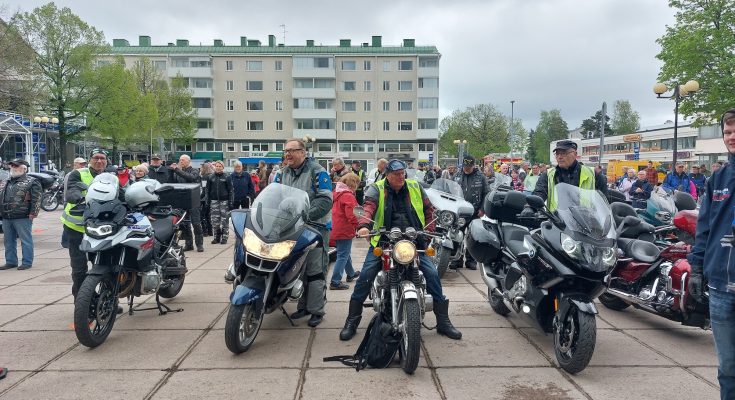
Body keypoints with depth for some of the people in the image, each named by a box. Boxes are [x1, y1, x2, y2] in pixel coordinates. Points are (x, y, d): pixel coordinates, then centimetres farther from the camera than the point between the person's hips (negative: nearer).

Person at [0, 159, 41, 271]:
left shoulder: (32, 182, -5)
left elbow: (36, 199, -11)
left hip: (22, 217, -7)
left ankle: (27, 262, 5)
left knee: (26, 240, -1)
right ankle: (10, 261, 22)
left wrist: (33, 213, -17)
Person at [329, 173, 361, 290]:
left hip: (337, 229, 10)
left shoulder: (337, 193, 10)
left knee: (345, 253, 25)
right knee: (343, 256, -4)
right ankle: (335, 282, -3)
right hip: (345, 230, -10)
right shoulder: (348, 196, -19)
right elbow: (351, 215, -25)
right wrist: (359, 225, -13)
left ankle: (351, 274, 42)